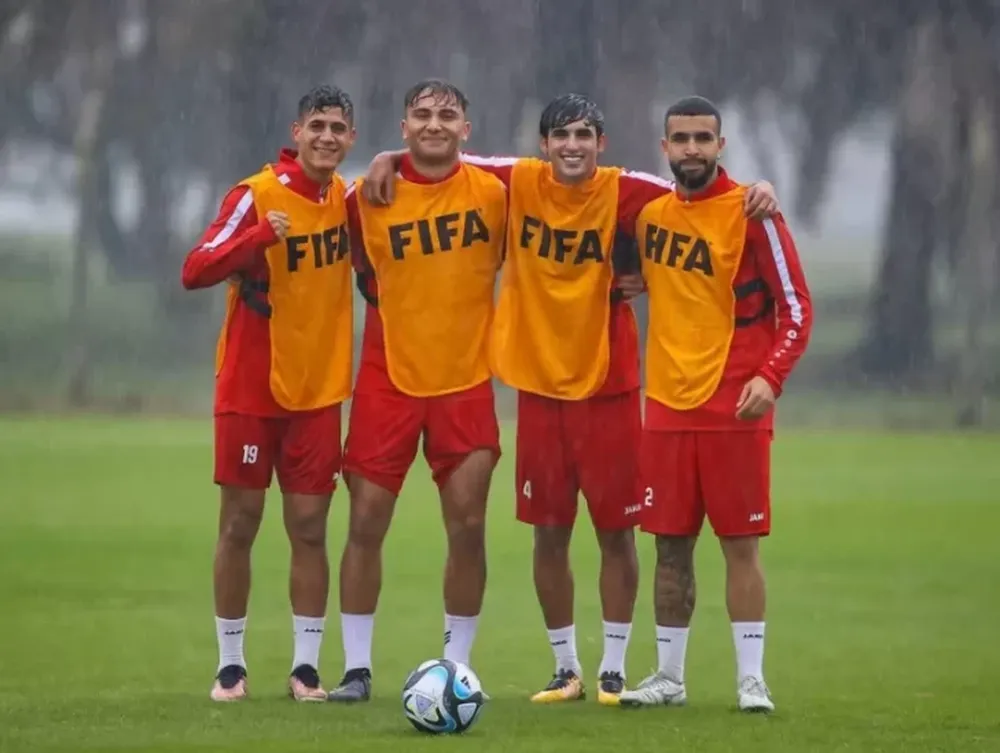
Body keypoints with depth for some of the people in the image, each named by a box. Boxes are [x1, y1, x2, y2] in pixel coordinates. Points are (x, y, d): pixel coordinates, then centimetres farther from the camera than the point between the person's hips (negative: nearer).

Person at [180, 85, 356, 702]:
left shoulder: (346, 198, 4)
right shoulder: (258, 195, -12)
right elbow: (195, 271, -22)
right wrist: (260, 235, -36)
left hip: (318, 392, 4)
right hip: (250, 390, -4)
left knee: (310, 527, 2)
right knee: (240, 524, 2)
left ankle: (307, 667, 7)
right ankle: (231, 664, 10)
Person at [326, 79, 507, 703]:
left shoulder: (493, 192, -4)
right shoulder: (368, 197, -3)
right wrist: (391, 301, -1)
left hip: (466, 379, 0)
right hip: (389, 377, 0)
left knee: (468, 526, -3)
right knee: (367, 521, -1)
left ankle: (458, 666, 10)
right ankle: (357, 668, 8)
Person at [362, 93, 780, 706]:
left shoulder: (624, 192, -8)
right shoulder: (519, 182, -1)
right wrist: (391, 160, -1)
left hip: (609, 385, -2)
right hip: (539, 384, 2)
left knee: (616, 531, 3)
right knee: (550, 534, 7)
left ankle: (614, 667, 14)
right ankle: (566, 667, 20)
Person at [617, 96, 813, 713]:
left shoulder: (751, 213, -7)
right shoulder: (650, 213, 8)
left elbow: (796, 307, -7)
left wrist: (770, 376, -19)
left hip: (734, 407, -5)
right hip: (667, 406, 5)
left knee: (741, 543, -3)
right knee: (671, 546, 7)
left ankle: (751, 679, 1)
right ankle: (669, 677, 15)